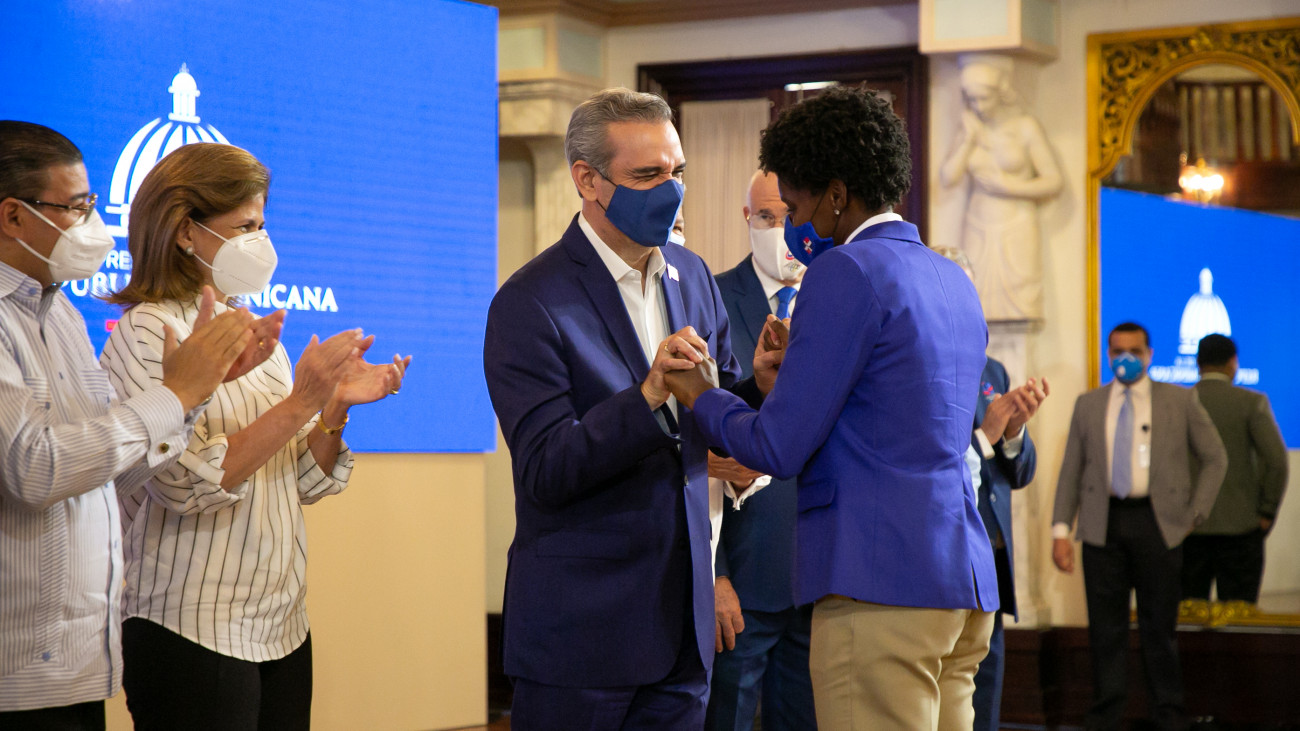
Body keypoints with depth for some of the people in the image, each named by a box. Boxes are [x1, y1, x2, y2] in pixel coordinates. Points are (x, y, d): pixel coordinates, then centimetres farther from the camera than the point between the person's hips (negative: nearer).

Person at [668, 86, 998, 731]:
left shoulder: (846, 272, -8)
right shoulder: (953, 282, 19)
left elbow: (780, 448, -9)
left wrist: (699, 398, 8)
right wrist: (788, 379, 25)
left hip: (881, 587, -9)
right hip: (966, 583, 9)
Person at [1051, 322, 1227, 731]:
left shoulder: (1179, 402, 7)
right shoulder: (1088, 405, 12)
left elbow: (1215, 459, 12)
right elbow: (1071, 470, 10)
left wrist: (1195, 513, 3)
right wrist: (1061, 530, 2)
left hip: (1157, 523, -1)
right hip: (1103, 524, 1)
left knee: (1160, 622, 2)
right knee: (1106, 624, 1)